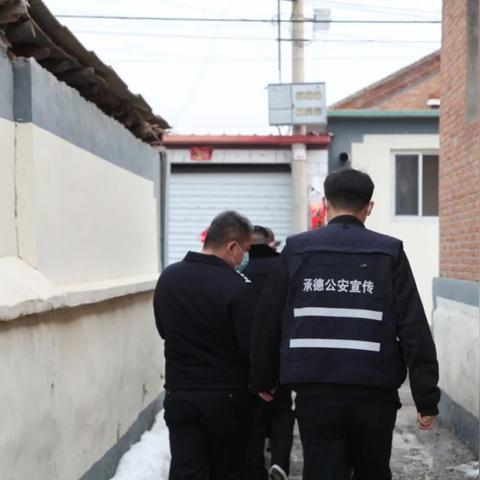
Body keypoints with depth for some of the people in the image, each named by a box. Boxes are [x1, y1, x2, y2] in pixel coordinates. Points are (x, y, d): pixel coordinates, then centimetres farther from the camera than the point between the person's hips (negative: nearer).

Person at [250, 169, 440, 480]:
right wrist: (427, 397, -2)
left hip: (315, 392, 0)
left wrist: (262, 379, 19)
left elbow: (267, 322, 6)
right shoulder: (390, 252, -1)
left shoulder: (297, 250, 3)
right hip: (373, 392, 0)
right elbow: (414, 330, -6)